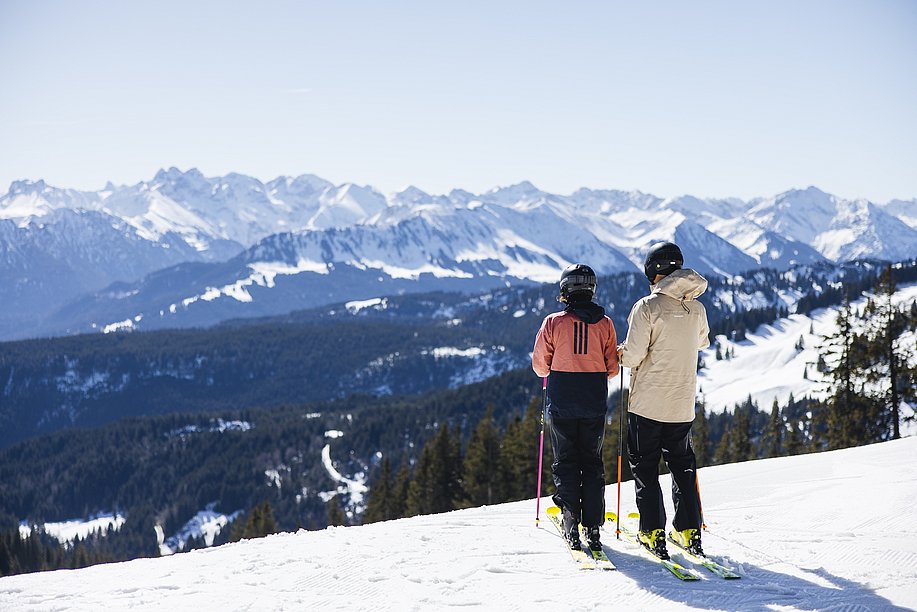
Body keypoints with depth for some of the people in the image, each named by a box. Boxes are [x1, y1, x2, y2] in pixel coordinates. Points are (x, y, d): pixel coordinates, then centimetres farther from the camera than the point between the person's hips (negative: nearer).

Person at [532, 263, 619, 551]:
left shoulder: (553, 322, -7)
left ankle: (571, 523, 0)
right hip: (595, 405, 2)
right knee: (592, 463, 10)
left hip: (562, 403, -2)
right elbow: (612, 368, 2)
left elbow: (540, 365, -1)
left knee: (566, 463, 7)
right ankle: (593, 527, 6)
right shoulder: (604, 323, -2)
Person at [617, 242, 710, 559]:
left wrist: (622, 353, 4)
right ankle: (689, 530, 16)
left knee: (645, 466, 6)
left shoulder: (647, 307, -16)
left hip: (647, 402, -5)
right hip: (682, 403, 5)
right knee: (683, 465, 17)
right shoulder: (697, 308, 1)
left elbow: (633, 357, -17)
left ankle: (653, 532, 2)